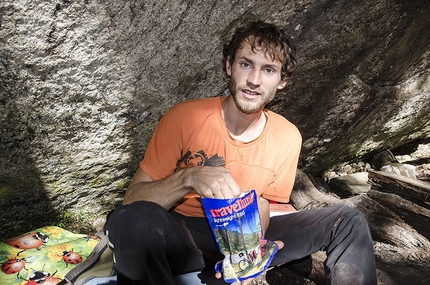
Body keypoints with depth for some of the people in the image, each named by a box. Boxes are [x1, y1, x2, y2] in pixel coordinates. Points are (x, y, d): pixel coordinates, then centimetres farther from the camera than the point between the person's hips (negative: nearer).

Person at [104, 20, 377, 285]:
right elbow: (133, 200, -15)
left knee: (349, 221, -8)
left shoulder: (288, 138, -8)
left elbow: (262, 206, 2)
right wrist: (189, 177, -34)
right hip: (182, 235, -2)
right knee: (132, 219, -37)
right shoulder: (183, 118, -17)